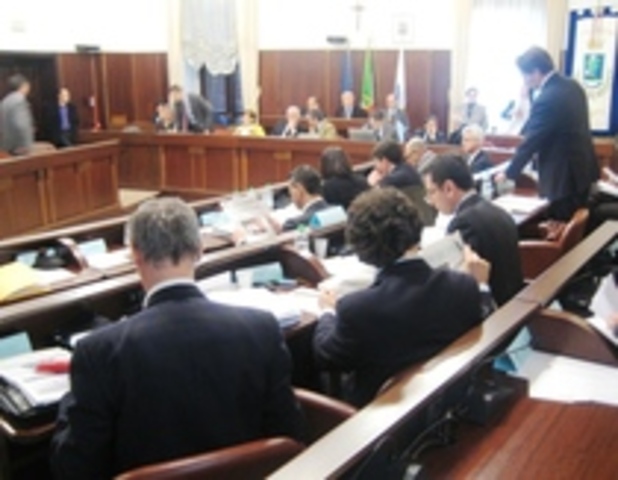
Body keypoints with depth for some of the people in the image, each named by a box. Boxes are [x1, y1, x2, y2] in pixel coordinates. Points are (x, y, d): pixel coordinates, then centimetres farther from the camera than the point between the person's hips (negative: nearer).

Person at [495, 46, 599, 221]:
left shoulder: (546, 100, -23)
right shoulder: (572, 86, 5)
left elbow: (531, 142, -17)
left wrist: (509, 173, -7)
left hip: (564, 175, -10)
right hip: (583, 167, 10)